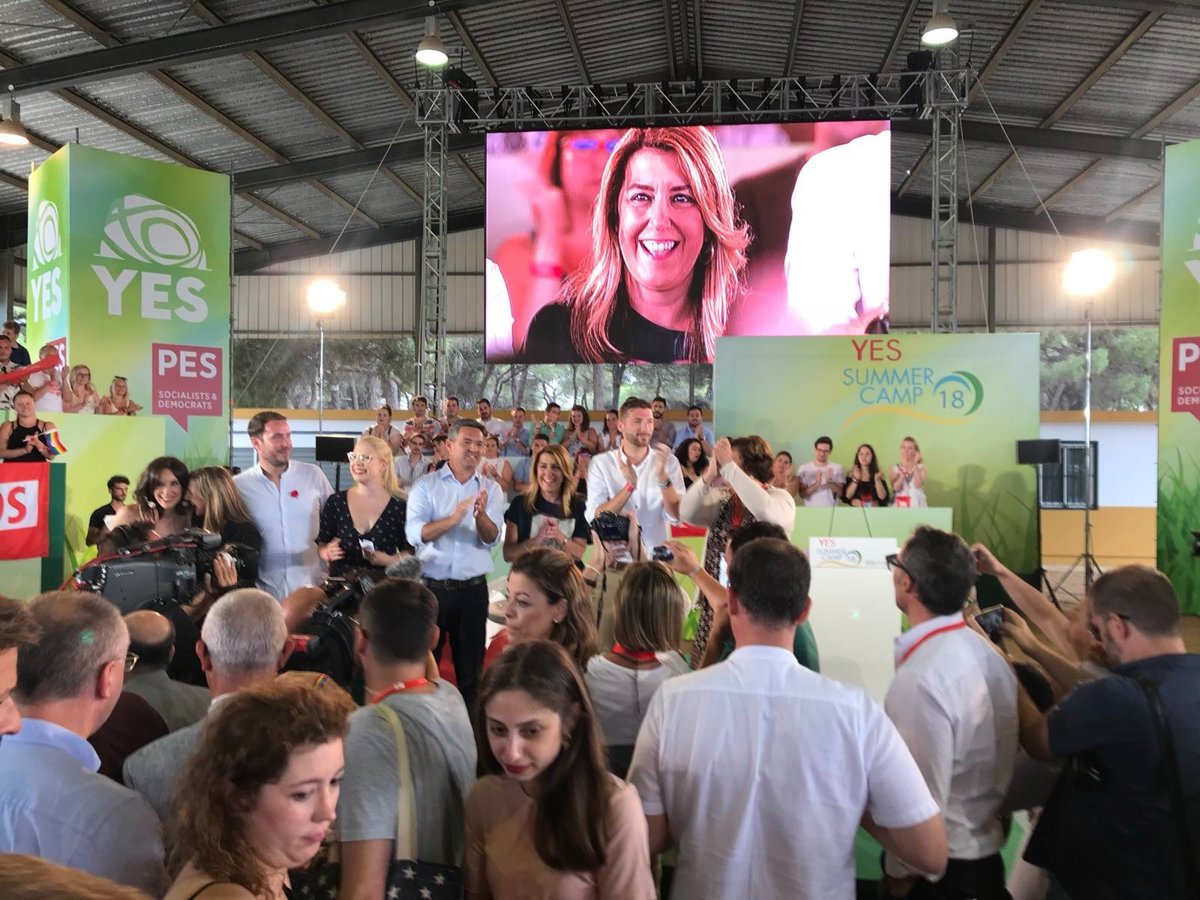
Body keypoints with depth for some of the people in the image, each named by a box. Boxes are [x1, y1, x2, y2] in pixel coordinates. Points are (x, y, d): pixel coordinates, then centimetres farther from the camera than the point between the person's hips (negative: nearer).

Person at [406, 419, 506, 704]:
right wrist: (453, 518, -31)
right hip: (431, 586, -1)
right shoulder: (426, 485, -3)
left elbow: (491, 540, -7)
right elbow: (414, 534, -16)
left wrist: (481, 515, -27)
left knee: (471, 663, 13)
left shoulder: (491, 489, 2)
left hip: (473, 589, 2)